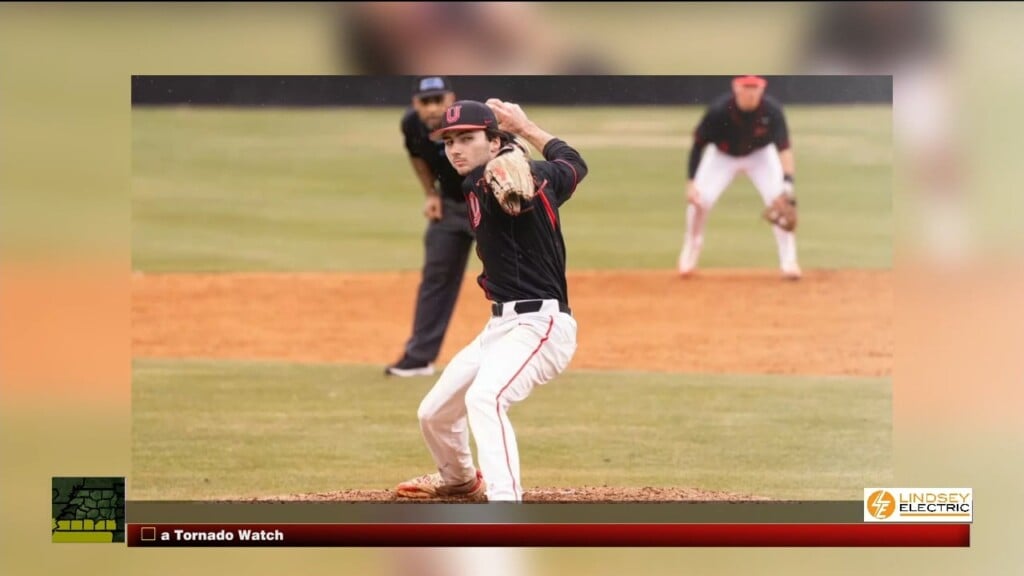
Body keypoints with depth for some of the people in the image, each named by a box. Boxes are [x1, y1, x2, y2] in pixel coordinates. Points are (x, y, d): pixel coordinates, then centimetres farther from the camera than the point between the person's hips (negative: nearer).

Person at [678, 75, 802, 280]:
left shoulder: (772, 110, -31)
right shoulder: (719, 111, -32)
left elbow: (784, 147, -37)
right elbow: (698, 145, -21)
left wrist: (787, 182, -51)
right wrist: (691, 182, -27)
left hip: (760, 155, 0)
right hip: (722, 156, 0)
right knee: (700, 198, -17)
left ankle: (788, 260, -4)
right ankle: (690, 251, 9)